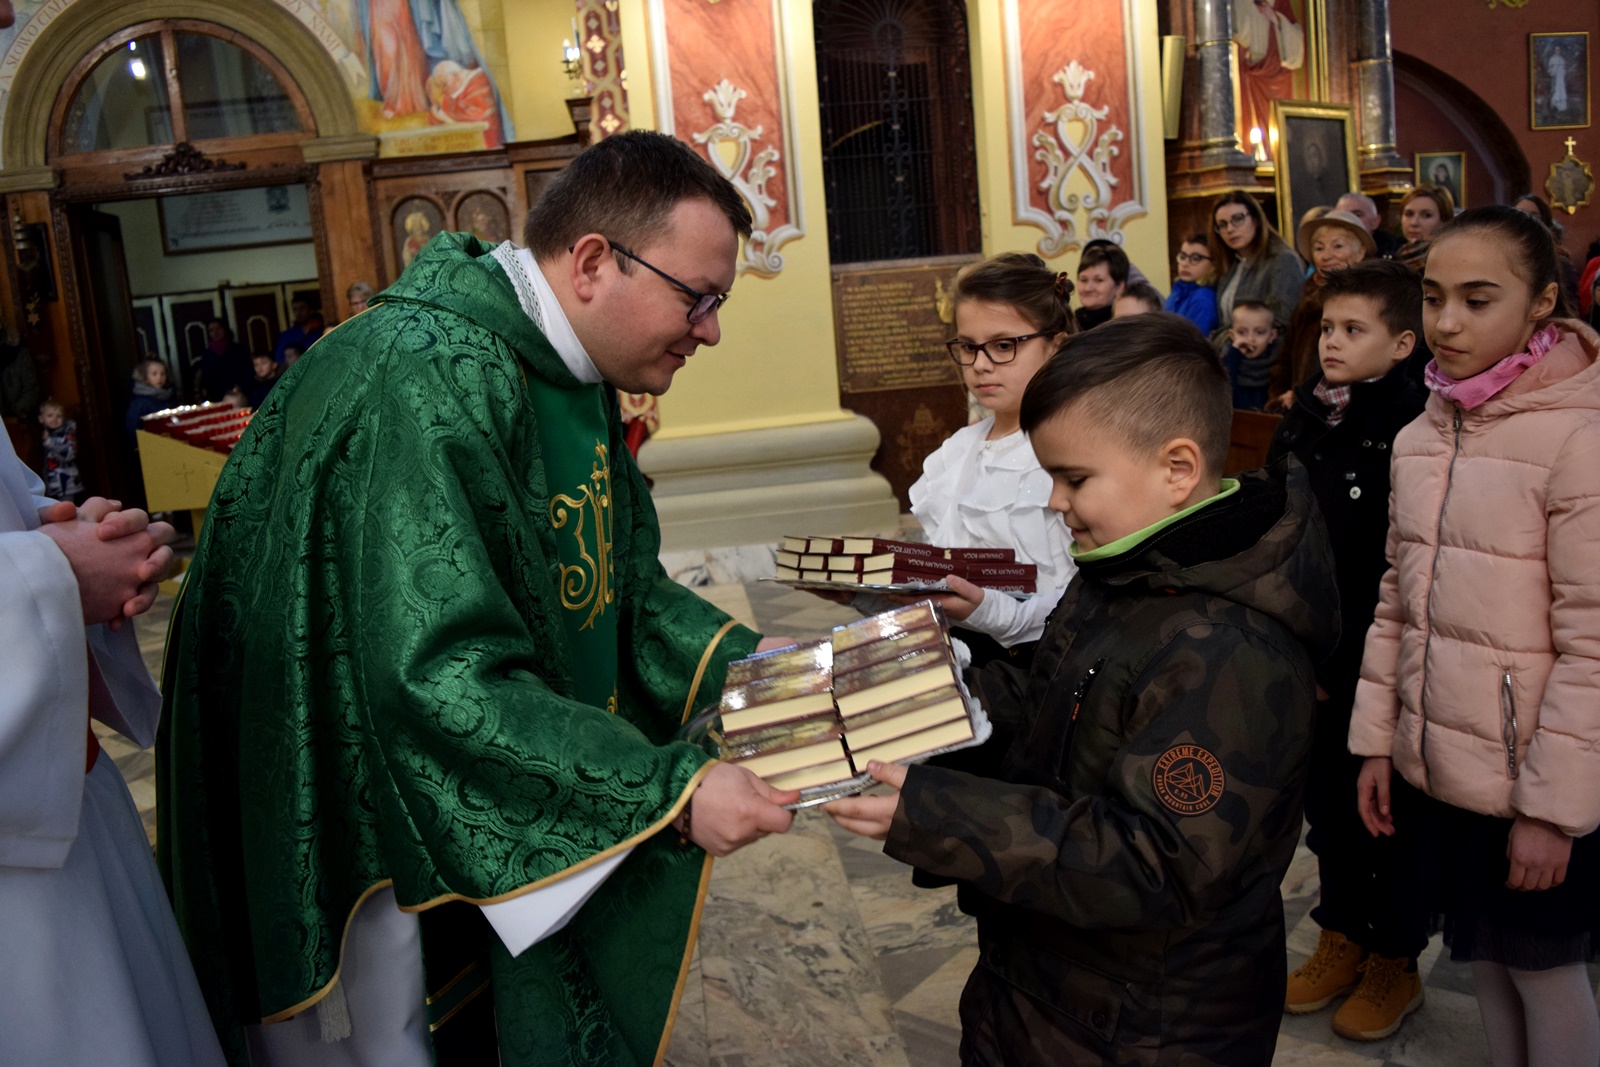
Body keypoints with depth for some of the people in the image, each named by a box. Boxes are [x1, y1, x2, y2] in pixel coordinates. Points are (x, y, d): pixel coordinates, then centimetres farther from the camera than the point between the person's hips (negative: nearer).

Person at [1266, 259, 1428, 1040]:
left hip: (1376, 670, -6)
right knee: (1325, 800, 17)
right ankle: (1341, 939, 36)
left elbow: (1400, 573, -18)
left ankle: (1395, 962, 30)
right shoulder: (1302, 418, 4)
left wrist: (1339, 666, -16)